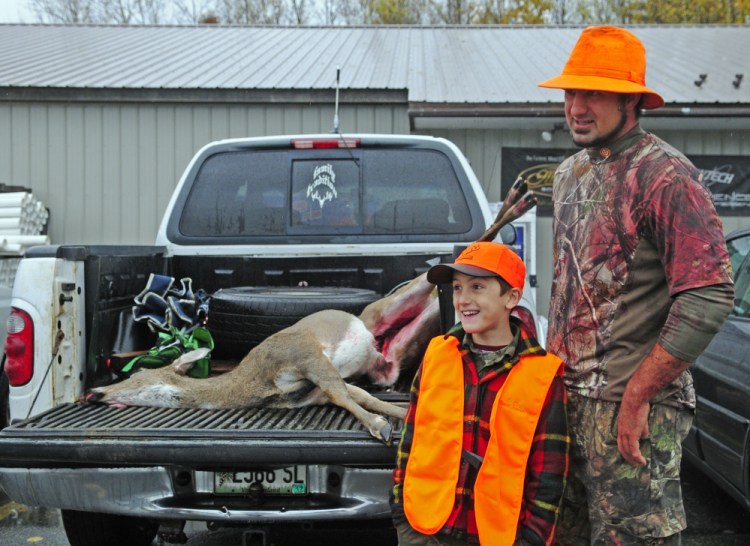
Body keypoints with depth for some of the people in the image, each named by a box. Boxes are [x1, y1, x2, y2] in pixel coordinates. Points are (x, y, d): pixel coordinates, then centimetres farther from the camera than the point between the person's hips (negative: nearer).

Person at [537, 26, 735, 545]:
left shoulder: (666, 176, -12)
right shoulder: (570, 174, 15)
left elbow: (709, 298, -20)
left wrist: (636, 396, -20)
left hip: (634, 406, -8)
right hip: (568, 399, 8)